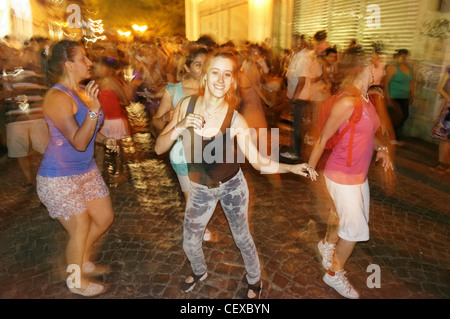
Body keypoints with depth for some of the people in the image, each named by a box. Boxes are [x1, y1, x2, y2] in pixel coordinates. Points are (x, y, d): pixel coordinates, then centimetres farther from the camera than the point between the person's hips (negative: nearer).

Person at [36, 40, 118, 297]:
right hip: (59, 178, -8)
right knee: (81, 231, 4)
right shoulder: (58, 97, -22)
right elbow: (78, 143, -27)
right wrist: (93, 110, -38)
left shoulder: (82, 92, 3)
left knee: (105, 218, 15)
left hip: (86, 170, 8)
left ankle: (84, 261, 42)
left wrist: (105, 139, -1)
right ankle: (77, 280, 33)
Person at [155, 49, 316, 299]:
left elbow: (258, 161, -17)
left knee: (242, 238, 14)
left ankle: (255, 282, 44)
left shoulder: (235, 120, -22)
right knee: (189, 243, 17)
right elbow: (158, 148, -16)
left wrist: (291, 168, -31)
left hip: (231, 184, -2)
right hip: (199, 188, 3)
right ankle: (199, 272, 53)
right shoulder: (186, 105, -16)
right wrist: (179, 127, -33)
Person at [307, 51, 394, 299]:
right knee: (357, 228, 4)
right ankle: (334, 274, 28)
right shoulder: (347, 101, -24)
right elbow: (323, 139, -18)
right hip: (341, 175, -9)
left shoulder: (366, 99, 4)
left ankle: (327, 244, 49)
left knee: (359, 220, 22)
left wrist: (381, 148, 1)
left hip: (360, 174, 9)